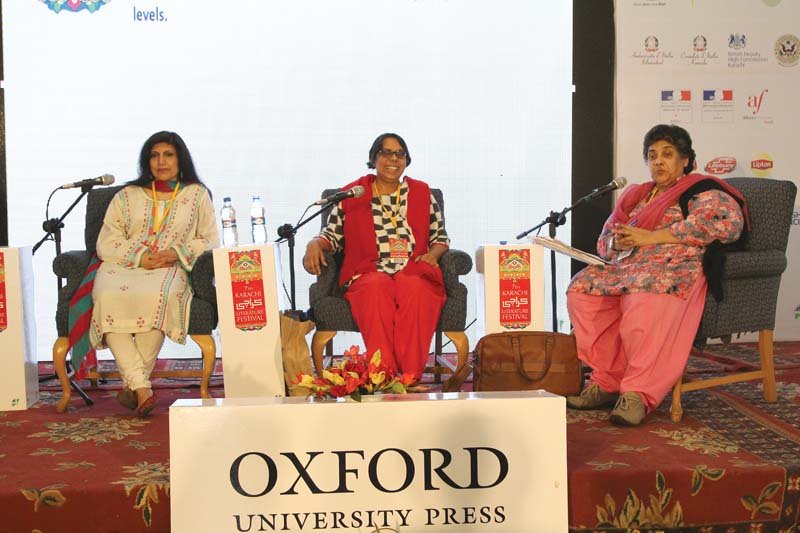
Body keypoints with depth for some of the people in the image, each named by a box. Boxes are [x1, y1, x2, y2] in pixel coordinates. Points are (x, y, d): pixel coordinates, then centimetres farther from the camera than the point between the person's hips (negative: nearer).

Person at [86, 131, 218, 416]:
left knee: (157, 296, -38)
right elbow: (106, 243, 11)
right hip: (123, 265, 2)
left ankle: (131, 384, -26)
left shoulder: (197, 194, 18)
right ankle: (142, 387, -35)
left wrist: (177, 253, -8)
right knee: (108, 296, -34)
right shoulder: (127, 195, 21)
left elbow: (209, 241, 11)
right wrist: (139, 256, -8)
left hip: (171, 269, -2)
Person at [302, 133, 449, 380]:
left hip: (414, 271, 1)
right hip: (368, 274, -1)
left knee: (414, 289, -36)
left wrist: (432, 254, 0)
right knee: (378, 288, -38)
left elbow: (441, 237, 22)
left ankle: (410, 377, -39)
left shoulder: (422, 193, 21)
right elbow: (333, 235, 18)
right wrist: (315, 243, -4)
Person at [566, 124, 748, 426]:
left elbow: (728, 219, -13)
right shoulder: (635, 195, 28)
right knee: (582, 287, -20)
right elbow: (604, 241, 28)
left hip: (674, 268, -7)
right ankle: (606, 381, -17)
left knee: (648, 292, -40)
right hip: (626, 268, 7)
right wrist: (619, 242, -1)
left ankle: (638, 392, -34)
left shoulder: (700, 191, 8)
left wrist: (652, 236, -13)